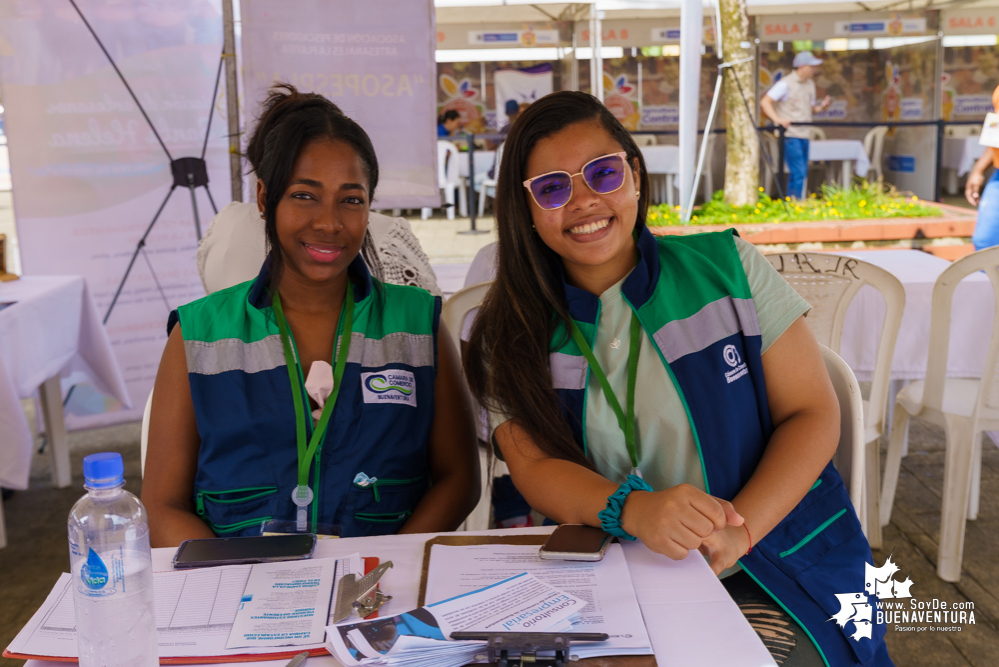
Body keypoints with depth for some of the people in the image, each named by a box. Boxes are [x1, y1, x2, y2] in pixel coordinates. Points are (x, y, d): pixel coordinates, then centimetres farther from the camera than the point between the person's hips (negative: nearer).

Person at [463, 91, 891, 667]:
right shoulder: (509, 335, 3)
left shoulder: (728, 267, 0)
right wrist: (633, 510, -26)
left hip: (772, 565, 0)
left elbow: (813, 414, -1)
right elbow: (534, 467, -4)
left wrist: (738, 530, -17)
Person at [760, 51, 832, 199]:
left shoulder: (810, 84, 17)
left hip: (803, 135, 8)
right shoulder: (786, 84, -8)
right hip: (790, 135, -8)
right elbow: (764, 102, -11)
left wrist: (821, 107, 2)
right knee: (799, 173, -14)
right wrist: (777, 118, -21)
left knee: (801, 174, 10)